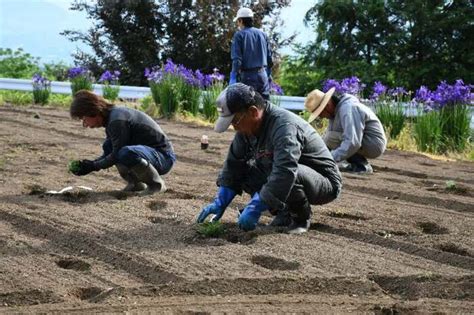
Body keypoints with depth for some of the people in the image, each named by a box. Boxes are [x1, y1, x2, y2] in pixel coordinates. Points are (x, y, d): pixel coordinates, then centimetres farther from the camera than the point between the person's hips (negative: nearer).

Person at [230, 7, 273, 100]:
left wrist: (233, 77, -12)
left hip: (248, 75, -4)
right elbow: (269, 58, 13)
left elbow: (237, 59, -12)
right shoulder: (263, 34, 11)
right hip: (263, 74, 4)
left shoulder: (239, 35, -4)